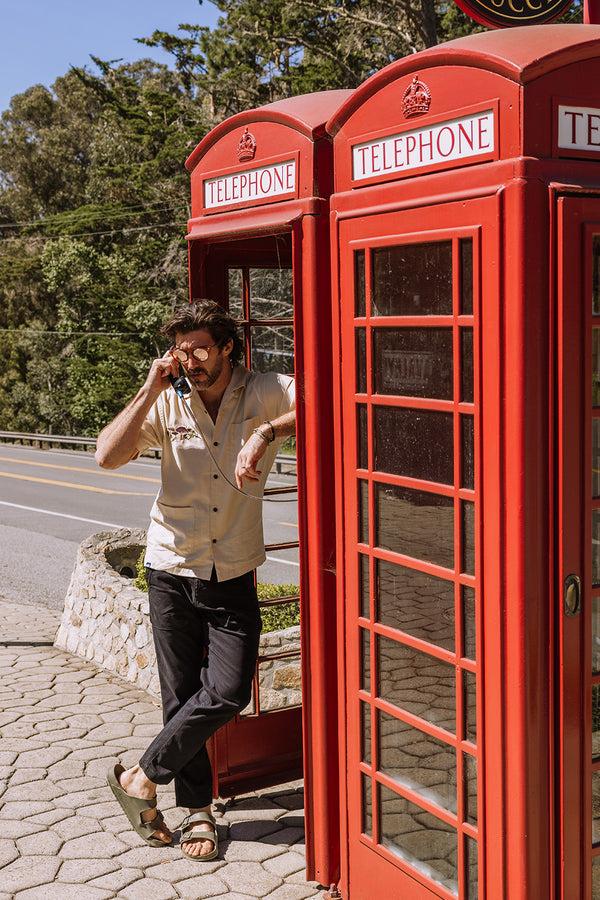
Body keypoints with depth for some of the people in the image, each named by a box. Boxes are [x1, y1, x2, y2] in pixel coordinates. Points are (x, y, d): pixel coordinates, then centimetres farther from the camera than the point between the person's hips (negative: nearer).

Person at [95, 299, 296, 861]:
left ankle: (142, 778, 12)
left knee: (228, 693, -8)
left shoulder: (263, 395, -6)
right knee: (181, 696, 6)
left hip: (234, 578, 0)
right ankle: (197, 811, 24)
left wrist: (266, 431, -32)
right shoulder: (167, 405, -3)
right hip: (172, 573, 1)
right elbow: (107, 455, -13)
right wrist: (151, 391, -17)